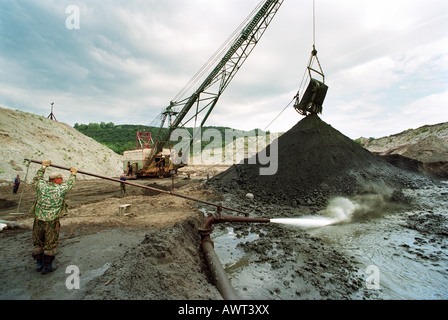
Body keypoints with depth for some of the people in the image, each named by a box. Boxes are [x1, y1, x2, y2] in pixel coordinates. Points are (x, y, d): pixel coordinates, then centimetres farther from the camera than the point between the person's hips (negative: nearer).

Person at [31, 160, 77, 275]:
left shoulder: (41, 185, -1)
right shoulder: (61, 189, -8)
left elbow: (37, 178, 22)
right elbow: (70, 183, 12)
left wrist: (43, 167, 33)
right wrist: (73, 173, 29)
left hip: (38, 219, 4)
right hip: (52, 221, -4)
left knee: (38, 242, 18)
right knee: (50, 244, 9)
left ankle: (39, 264, 30)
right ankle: (47, 266, 18)